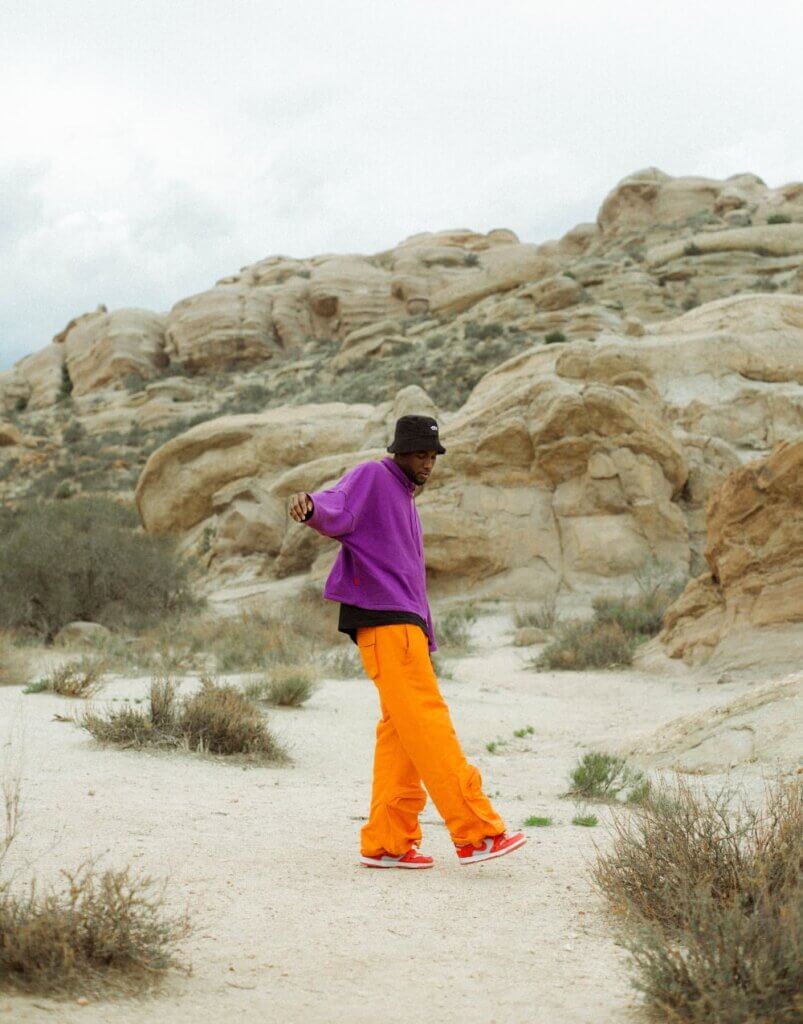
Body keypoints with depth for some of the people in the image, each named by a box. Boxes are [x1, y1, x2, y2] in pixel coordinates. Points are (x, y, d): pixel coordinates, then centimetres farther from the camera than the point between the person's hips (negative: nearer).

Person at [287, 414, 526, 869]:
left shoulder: (405, 501, 28)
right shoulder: (372, 478, 0)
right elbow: (337, 510, -21)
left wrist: (426, 641, 28)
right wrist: (310, 505, -44)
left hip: (405, 622, 10)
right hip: (384, 622, -10)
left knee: (401, 732, 5)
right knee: (428, 722, -13)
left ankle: (387, 843, 6)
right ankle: (477, 833, -17)